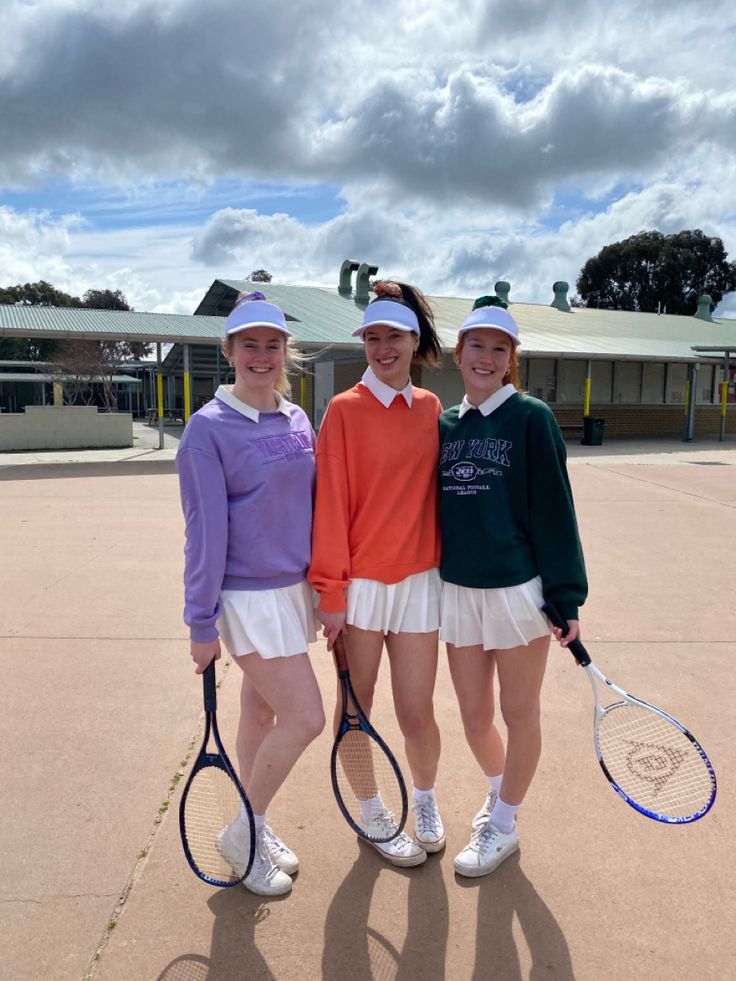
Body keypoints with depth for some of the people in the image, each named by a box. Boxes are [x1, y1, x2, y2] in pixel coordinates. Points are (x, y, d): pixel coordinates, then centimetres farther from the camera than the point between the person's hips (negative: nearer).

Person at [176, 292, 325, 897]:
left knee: (262, 713, 17)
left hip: (295, 587, 6)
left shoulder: (298, 420, 6)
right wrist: (202, 621, -12)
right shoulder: (209, 428, -12)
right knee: (305, 718, -5)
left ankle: (256, 831, 36)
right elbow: (206, 530, -14)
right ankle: (241, 835, 19)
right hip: (248, 596, -6)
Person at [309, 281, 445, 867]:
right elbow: (331, 505, -9)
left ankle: (426, 801, 38)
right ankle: (372, 813, 35)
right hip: (360, 583, -2)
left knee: (417, 714, 8)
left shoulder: (430, 408, 5)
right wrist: (330, 592, -11)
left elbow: (436, 493, 10)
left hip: (419, 580, 3)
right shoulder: (345, 410, -7)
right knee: (356, 708, 10)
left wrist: (449, 565, 8)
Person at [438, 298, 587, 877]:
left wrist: (566, 596, -12)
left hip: (519, 589, -4)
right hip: (458, 590, 5)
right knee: (474, 716, 15)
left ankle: (504, 824, 32)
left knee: (519, 713, 11)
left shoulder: (531, 418, -7)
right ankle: (499, 791, 45)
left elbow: (554, 511, -10)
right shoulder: (445, 425, 6)